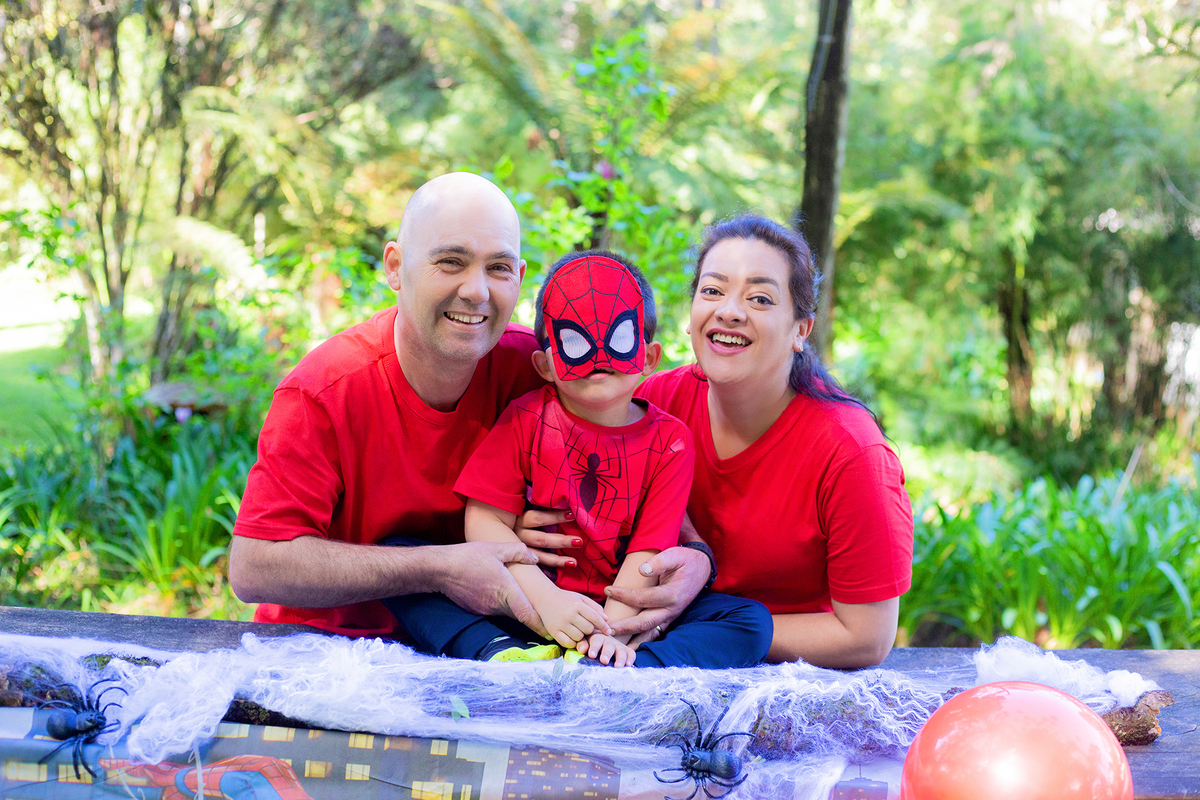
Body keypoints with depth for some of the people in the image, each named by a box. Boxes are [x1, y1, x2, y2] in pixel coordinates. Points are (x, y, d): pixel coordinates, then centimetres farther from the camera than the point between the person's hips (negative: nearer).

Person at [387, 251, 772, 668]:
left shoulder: (668, 441, -2)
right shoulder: (526, 418, -1)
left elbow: (649, 550, -8)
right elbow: (484, 522, -8)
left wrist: (612, 629, -24)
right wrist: (546, 599, -21)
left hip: (621, 611, 0)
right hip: (521, 607, 0)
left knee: (752, 622, -21)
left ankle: (602, 669, -42)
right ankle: (500, 651, -34)